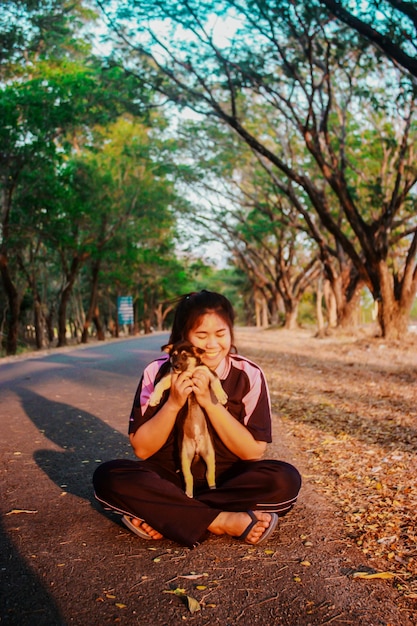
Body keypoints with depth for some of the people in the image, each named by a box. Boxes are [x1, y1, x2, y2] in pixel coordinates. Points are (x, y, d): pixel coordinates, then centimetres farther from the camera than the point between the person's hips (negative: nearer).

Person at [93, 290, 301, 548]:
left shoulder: (248, 374, -9)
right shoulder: (158, 372, -8)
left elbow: (254, 451, -11)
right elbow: (142, 449, -7)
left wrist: (210, 403, -22)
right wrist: (173, 403, -23)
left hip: (228, 480, 0)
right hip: (170, 478, 1)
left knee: (286, 480, -28)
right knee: (108, 476, -26)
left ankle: (161, 517, -22)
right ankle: (224, 522, -24)